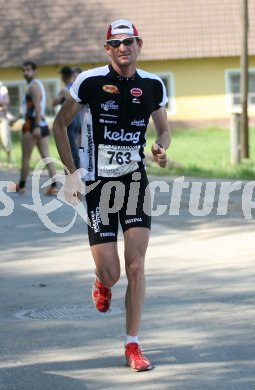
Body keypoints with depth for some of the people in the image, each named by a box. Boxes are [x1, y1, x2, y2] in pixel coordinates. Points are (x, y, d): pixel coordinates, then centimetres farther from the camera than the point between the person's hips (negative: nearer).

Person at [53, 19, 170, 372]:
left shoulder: (153, 86, 1)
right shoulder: (89, 82, -9)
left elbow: (164, 130, 16)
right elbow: (60, 124, 2)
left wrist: (161, 148, -8)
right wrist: (71, 173, -4)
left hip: (136, 180, 2)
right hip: (98, 184, -2)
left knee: (136, 266, -8)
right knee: (111, 274, -4)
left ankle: (133, 346, 3)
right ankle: (102, 284, 36)